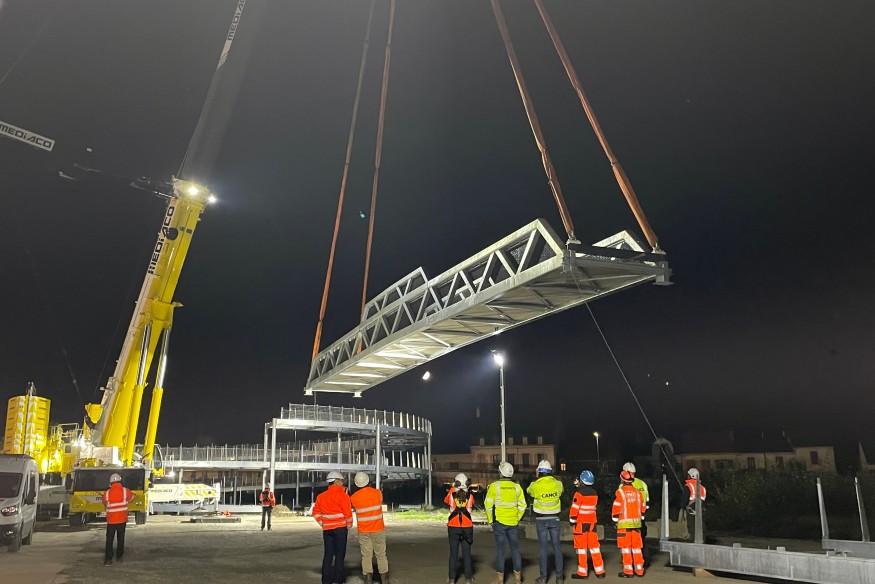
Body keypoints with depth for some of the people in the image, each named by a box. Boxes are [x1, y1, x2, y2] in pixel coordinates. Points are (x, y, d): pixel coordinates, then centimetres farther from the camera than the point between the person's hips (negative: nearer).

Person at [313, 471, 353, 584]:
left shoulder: (321, 496, 7)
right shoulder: (343, 496, -12)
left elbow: (316, 512, 10)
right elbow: (348, 513, -13)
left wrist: (323, 524, 13)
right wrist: (349, 525, 2)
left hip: (327, 529, 5)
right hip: (340, 529, -5)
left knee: (328, 554, 12)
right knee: (339, 554, 3)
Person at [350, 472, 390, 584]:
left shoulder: (353, 497, -8)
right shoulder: (377, 493, -8)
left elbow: (354, 508, 8)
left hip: (363, 531, 0)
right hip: (378, 529, 0)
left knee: (366, 555, 6)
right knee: (381, 554, 9)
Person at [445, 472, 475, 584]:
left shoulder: (451, 495, -5)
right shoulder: (470, 496, -3)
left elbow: (445, 500, 18)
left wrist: (452, 488, 23)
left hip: (453, 528, 0)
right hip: (467, 528, 0)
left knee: (453, 553, 7)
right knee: (466, 553, 8)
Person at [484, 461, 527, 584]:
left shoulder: (494, 486, -7)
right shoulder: (517, 486, 2)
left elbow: (488, 505, -6)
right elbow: (522, 506, 4)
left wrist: (490, 521, 4)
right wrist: (517, 519, 14)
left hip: (499, 522, -2)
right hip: (513, 523, 3)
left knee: (500, 549, 5)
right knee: (515, 548, 11)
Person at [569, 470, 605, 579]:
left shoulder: (579, 493, -15)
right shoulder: (594, 493, 5)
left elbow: (575, 509, -16)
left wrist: (572, 522, -5)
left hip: (581, 523, -6)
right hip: (592, 522, 6)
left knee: (581, 547, 2)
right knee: (594, 546, 11)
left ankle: (582, 572, 6)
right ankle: (600, 571, 14)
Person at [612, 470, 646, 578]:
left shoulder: (620, 492, -9)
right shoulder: (638, 492, 6)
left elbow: (616, 508, -8)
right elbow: (642, 508, 12)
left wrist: (615, 520, 4)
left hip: (624, 524, -5)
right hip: (636, 523, 5)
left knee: (626, 547, 2)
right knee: (637, 547, 12)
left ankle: (628, 571, 3)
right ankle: (639, 569, 17)